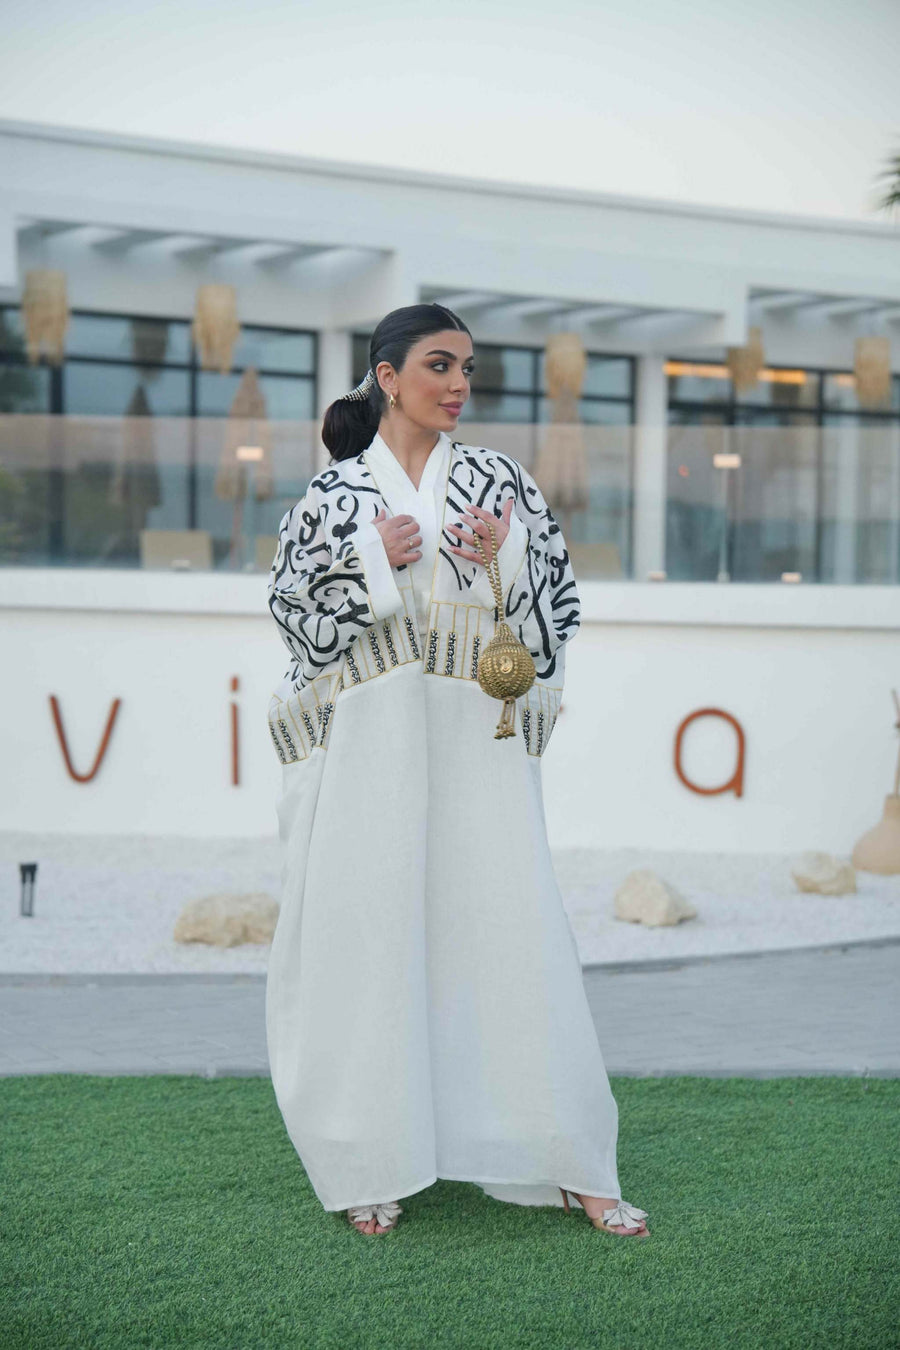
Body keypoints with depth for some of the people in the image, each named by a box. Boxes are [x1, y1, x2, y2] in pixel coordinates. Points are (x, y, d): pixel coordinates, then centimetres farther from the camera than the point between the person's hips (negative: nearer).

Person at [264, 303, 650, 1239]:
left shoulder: (499, 482, 10)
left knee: (510, 925, -3)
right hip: (370, 739, 0)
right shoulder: (336, 491, 8)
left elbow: (559, 602, 8)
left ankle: (573, 1166, 4)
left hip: (477, 740, 1)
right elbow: (293, 606, 4)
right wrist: (372, 559, -9)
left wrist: (506, 558, -10)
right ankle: (376, 1164, 12)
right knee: (371, 929, -1)